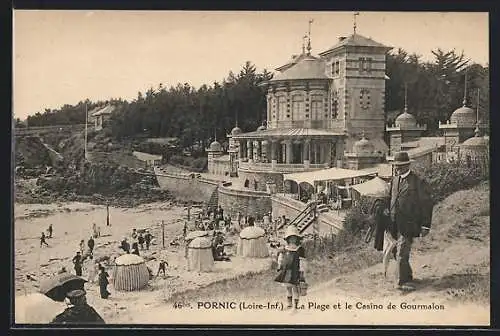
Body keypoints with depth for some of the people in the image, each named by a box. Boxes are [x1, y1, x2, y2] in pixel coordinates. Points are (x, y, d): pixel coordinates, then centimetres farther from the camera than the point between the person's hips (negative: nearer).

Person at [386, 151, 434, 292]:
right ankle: (407, 277, 29)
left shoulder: (417, 182, -8)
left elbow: (427, 204, -5)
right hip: (394, 223, 6)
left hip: (408, 225, -6)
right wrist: (388, 211, 9)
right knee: (398, 252, 13)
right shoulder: (394, 179, 11)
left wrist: (425, 226, -7)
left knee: (402, 253, -9)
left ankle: (403, 282, 2)